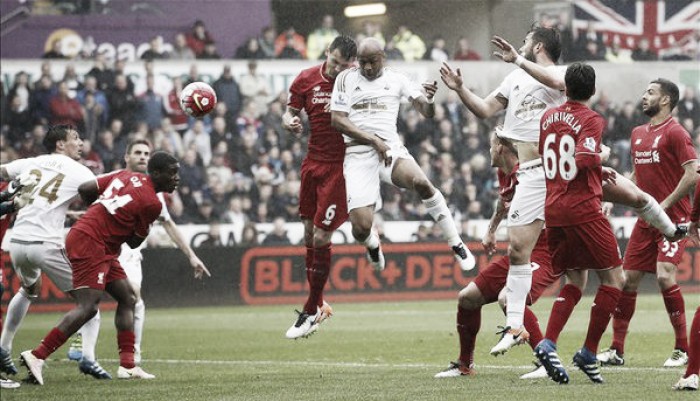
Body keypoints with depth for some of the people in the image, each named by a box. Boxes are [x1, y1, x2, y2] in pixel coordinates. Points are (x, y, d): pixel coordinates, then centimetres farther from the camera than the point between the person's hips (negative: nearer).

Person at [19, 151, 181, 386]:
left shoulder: (127, 176, 10)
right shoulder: (152, 203, -12)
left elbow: (85, 190, 11)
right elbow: (134, 242, -2)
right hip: (90, 244, -10)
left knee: (127, 298, 13)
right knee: (88, 307, -16)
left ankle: (127, 365, 11)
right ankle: (37, 357, -19)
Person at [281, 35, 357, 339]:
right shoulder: (306, 80, 1)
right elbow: (291, 111, 12)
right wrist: (289, 122, -12)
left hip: (341, 166, -5)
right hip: (312, 163, 5)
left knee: (320, 237, -7)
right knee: (309, 235, 10)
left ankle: (311, 311, 5)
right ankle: (318, 304, 26)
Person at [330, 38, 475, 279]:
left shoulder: (396, 80, 10)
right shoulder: (346, 79, 6)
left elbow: (427, 113, 7)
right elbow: (337, 120, -2)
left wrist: (429, 100, -18)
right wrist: (373, 140, -13)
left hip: (390, 148, 0)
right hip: (358, 153, 0)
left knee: (420, 182, -34)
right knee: (361, 228, -14)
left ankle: (456, 244, -21)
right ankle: (372, 245, 28)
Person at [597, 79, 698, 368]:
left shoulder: (675, 133, -9)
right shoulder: (638, 134, 15)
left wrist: (665, 205, -17)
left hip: (674, 216, -8)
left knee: (665, 276, -20)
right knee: (628, 278, 4)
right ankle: (616, 350, 11)